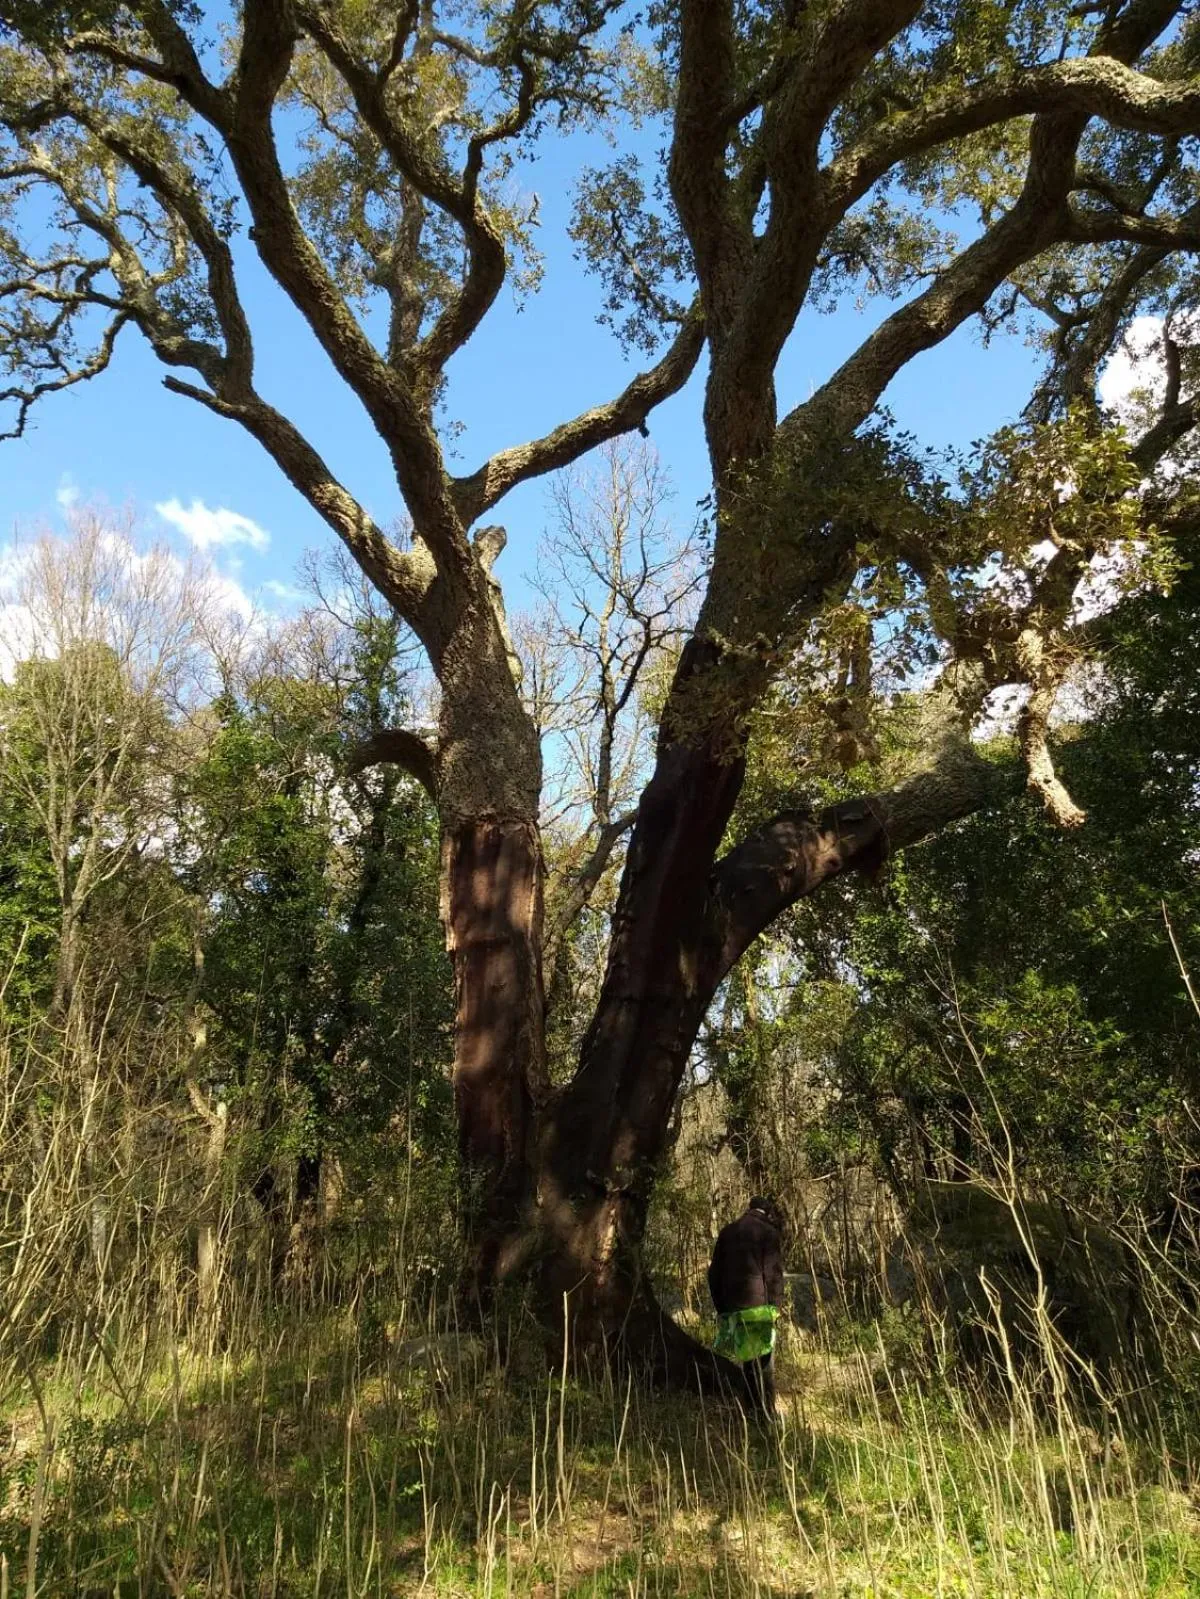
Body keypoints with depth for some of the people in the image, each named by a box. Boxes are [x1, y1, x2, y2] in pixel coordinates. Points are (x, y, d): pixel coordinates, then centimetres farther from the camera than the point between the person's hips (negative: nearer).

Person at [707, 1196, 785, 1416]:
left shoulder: (727, 1231, 13)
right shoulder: (769, 1233, -3)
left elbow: (714, 1272, 12)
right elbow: (774, 1274, -8)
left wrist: (720, 1307, 15)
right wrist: (776, 1307, -1)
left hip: (732, 1307, 4)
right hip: (759, 1306, -4)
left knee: (747, 1359, 14)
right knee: (764, 1362, 4)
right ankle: (767, 1412, 3)